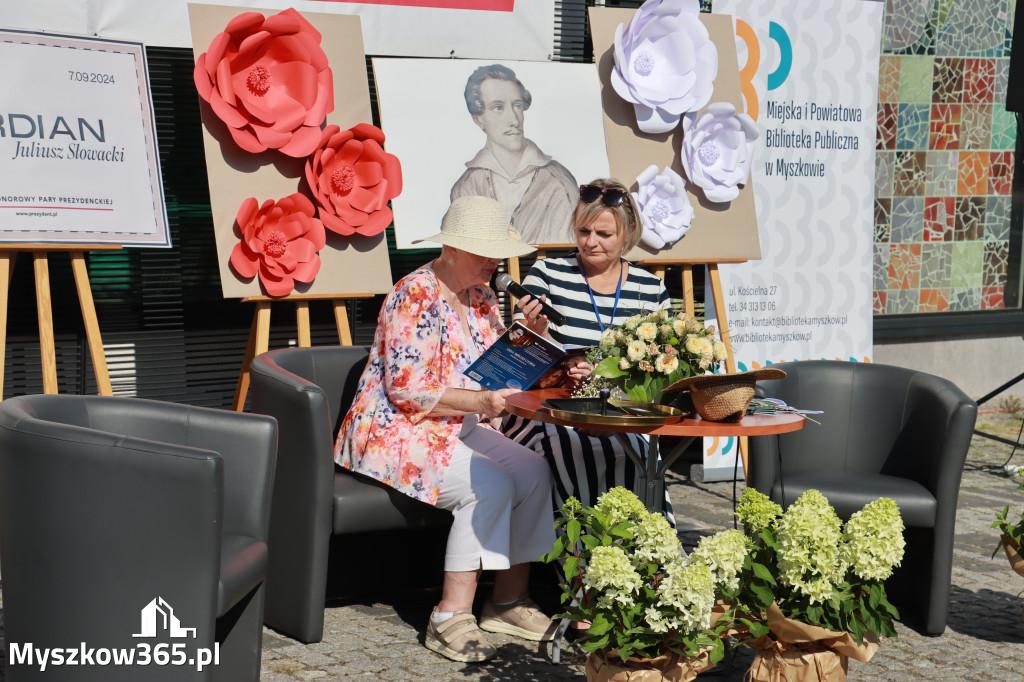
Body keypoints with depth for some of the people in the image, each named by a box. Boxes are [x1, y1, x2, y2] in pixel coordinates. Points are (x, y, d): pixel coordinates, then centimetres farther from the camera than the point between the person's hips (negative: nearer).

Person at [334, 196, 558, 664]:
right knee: (491, 485, -28)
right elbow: (408, 390, -22)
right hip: (397, 432, -8)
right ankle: (450, 617, -22)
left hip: (459, 428, 8)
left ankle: (509, 599, -4)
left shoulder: (482, 299, 11)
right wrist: (480, 402, -26)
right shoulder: (415, 295, -16)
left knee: (533, 471, -15)